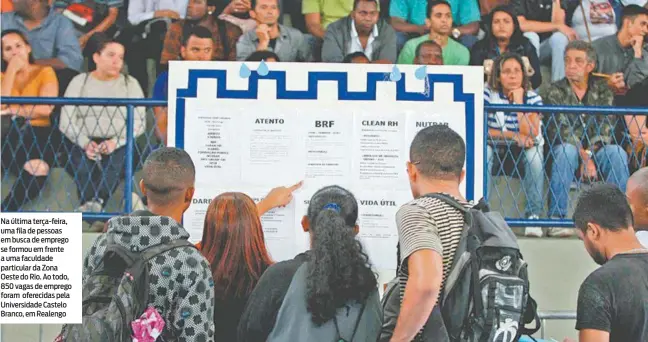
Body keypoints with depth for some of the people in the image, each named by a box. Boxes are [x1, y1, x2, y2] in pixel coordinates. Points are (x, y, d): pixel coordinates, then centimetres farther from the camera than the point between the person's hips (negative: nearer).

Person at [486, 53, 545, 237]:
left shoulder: (532, 98, -5)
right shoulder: (488, 94, -6)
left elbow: (531, 136, -18)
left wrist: (519, 102, -21)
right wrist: (513, 136, -21)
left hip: (523, 151, 0)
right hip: (495, 148, 0)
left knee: (534, 153, -32)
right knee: (483, 151, -33)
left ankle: (533, 215, -29)